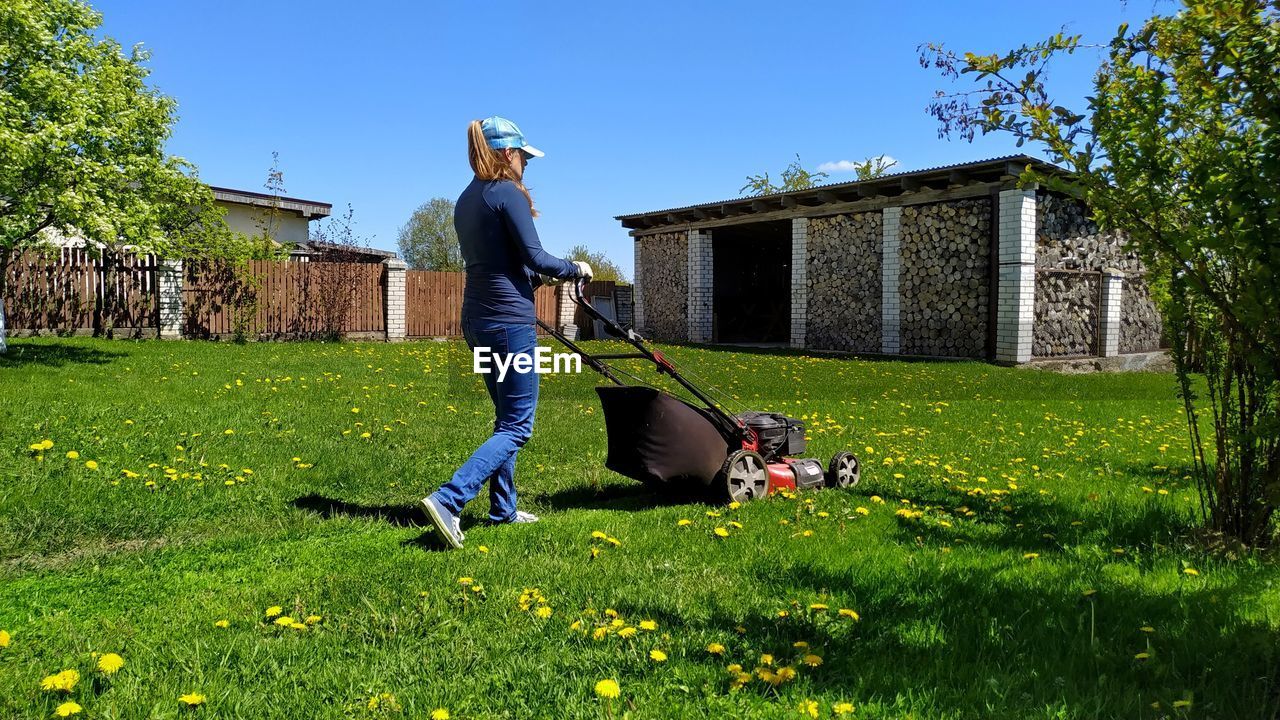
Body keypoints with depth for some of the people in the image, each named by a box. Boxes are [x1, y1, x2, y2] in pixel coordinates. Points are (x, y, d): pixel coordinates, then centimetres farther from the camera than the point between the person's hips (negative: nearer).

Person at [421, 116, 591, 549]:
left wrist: (539, 277, 21)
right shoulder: (507, 194, -10)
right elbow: (534, 257, -14)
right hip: (509, 321, -9)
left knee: (507, 418, 18)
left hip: (477, 320, 9)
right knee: (517, 427, -5)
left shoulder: (466, 201, 15)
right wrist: (575, 269, 2)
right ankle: (448, 500, -16)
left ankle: (503, 509, 23)